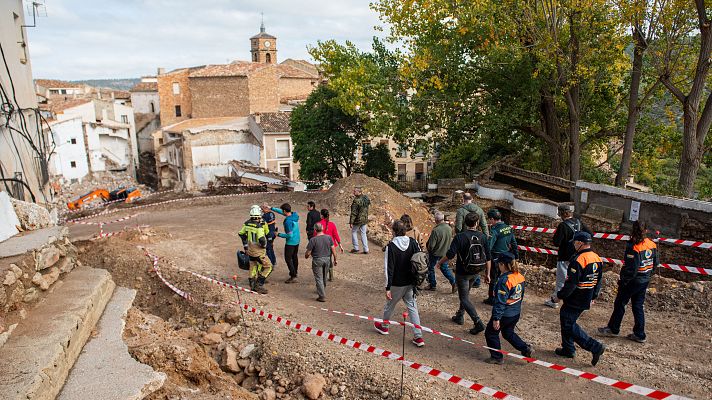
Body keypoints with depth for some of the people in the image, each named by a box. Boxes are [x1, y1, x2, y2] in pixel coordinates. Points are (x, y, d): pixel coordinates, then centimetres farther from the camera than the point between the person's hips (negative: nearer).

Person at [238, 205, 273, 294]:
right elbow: (262, 239, -33)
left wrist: (245, 246, 22)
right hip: (258, 251, -8)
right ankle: (259, 284, 1)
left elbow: (241, 234, 12)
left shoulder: (247, 224, -1)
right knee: (268, 267, 5)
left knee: (253, 267, 21)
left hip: (250, 250, 8)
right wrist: (264, 245, -11)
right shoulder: (259, 226, -24)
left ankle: (252, 286, 31)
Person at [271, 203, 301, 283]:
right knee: (295, 258, 18)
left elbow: (290, 235, -25)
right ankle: (294, 274, 29)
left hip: (290, 242, -9)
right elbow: (282, 212, 15)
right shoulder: (295, 215, 0)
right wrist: (271, 208, 19)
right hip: (297, 241, 9)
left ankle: (293, 277, -1)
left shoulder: (288, 221, -26)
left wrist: (279, 234, -12)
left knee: (288, 259, 0)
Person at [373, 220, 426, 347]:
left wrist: (388, 288, -14)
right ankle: (418, 337, 5)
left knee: (389, 305, 19)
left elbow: (389, 268, -18)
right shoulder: (413, 243, -4)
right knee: (412, 307, 9)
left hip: (397, 284, -3)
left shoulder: (391, 246, -18)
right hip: (410, 283, 4)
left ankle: (384, 326, 41)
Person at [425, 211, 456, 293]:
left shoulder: (436, 230, -28)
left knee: (431, 267, 15)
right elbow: (451, 240, 5)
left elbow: (431, 245, -23)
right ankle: (454, 282, 4)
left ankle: (432, 285, 25)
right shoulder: (449, 228, -9)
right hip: (445, 252, 6)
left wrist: (428, 246, -1)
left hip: (435, 253, -5)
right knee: (445, 268, 19)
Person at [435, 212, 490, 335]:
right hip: (475, 272, 5)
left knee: (464, 298, 1)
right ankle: (459, 316, 35)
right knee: (465, 294, 24)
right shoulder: (482, 237, -4)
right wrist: (487, 273, 9)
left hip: (462, 273, -5)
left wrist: (439, 262, -2)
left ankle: (478, 323, -8)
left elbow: (450, 254, -20)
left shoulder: (460, 237, -17)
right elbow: (488, 257, -1)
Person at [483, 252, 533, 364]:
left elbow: (500, 301, -24)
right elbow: (521, 296, 13)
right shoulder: (520, 277, 0)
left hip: (504, 315, -8)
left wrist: (496, 318, -19)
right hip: (516, 313, 8)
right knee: (508, 333, 27)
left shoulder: (504, 280, -26)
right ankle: (526, 348, 18)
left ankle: (497, 357, 19)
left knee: (491, 333, 11)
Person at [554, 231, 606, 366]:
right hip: (586, 300, 9)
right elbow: (599, 281, 15)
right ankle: (568, 349, 29)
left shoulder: (577, 260, -23)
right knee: (566, 319, 21)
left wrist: (559, 295, -10)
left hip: (574, 301, -9)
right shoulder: (597, 259, 6)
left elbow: (571, 283, -23)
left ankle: (595, 347, -4)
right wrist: (593, 297, 24)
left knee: (569, 325, -1)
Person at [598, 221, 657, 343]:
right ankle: (640, 334, 20)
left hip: (633, 281, -7)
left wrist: (623, 281, -13)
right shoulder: (652, 245, 0)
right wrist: (648, 274, 20)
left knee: (620, 303, 8)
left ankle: (613, 329, 19)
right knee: (638, 306, 15)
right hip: (645, 280, 7)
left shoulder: (633, 247, -22)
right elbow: (655, 263, 9)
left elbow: (631, 268, -23)